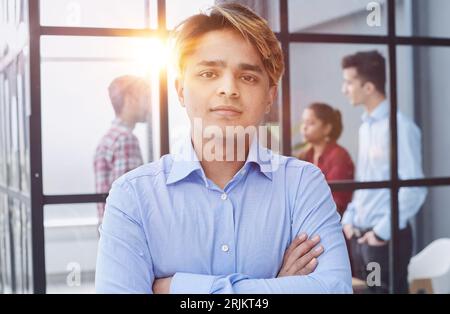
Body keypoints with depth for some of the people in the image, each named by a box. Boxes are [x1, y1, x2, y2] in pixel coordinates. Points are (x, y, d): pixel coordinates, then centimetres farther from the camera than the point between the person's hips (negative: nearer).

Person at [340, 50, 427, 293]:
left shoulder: (400, 127, -15)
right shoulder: (365, 127, 11)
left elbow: (414, 189, -20)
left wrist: (383, 231, -16)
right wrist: (349, 218, 10)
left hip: (385, 238, -8)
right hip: (360, 236, 8)